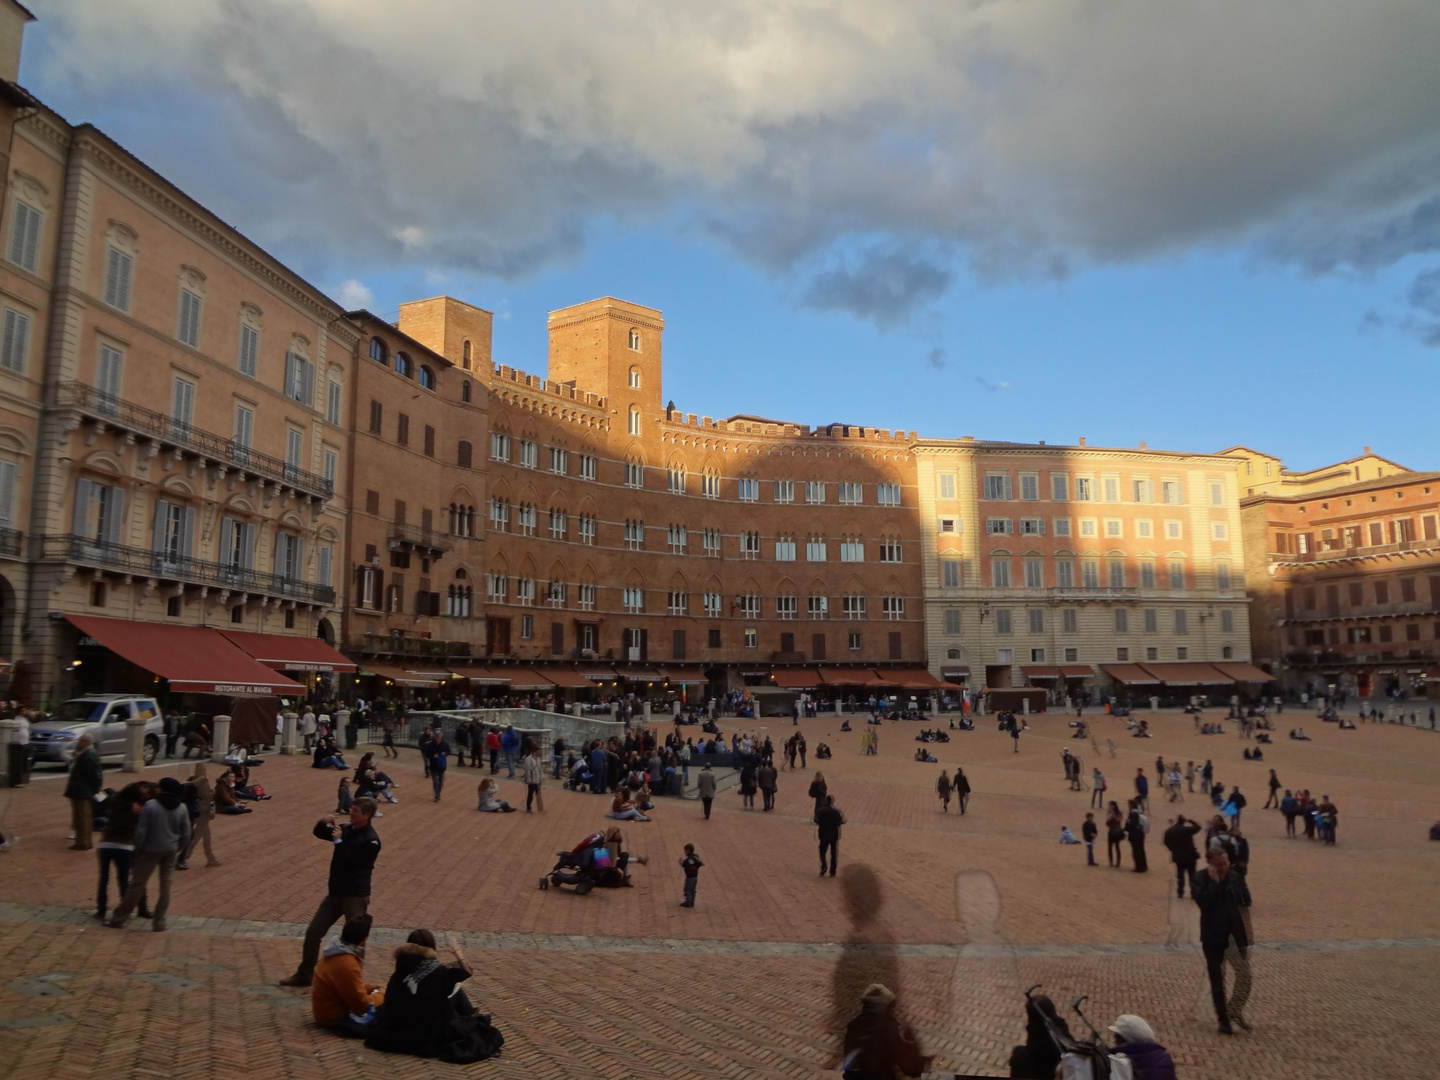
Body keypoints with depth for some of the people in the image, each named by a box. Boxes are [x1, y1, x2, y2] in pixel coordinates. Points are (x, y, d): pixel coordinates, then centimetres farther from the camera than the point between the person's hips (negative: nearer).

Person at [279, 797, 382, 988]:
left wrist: (338, 841, -21)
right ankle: (304, 975, 26)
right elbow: (319, 833, 16)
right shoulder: (347, 829, 5)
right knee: (313, 932, 11)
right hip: (335, 893, 8)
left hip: (355, 896, -8)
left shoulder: (371, 840, -18)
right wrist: (323, 822, -6)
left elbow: (352, 863, -25)